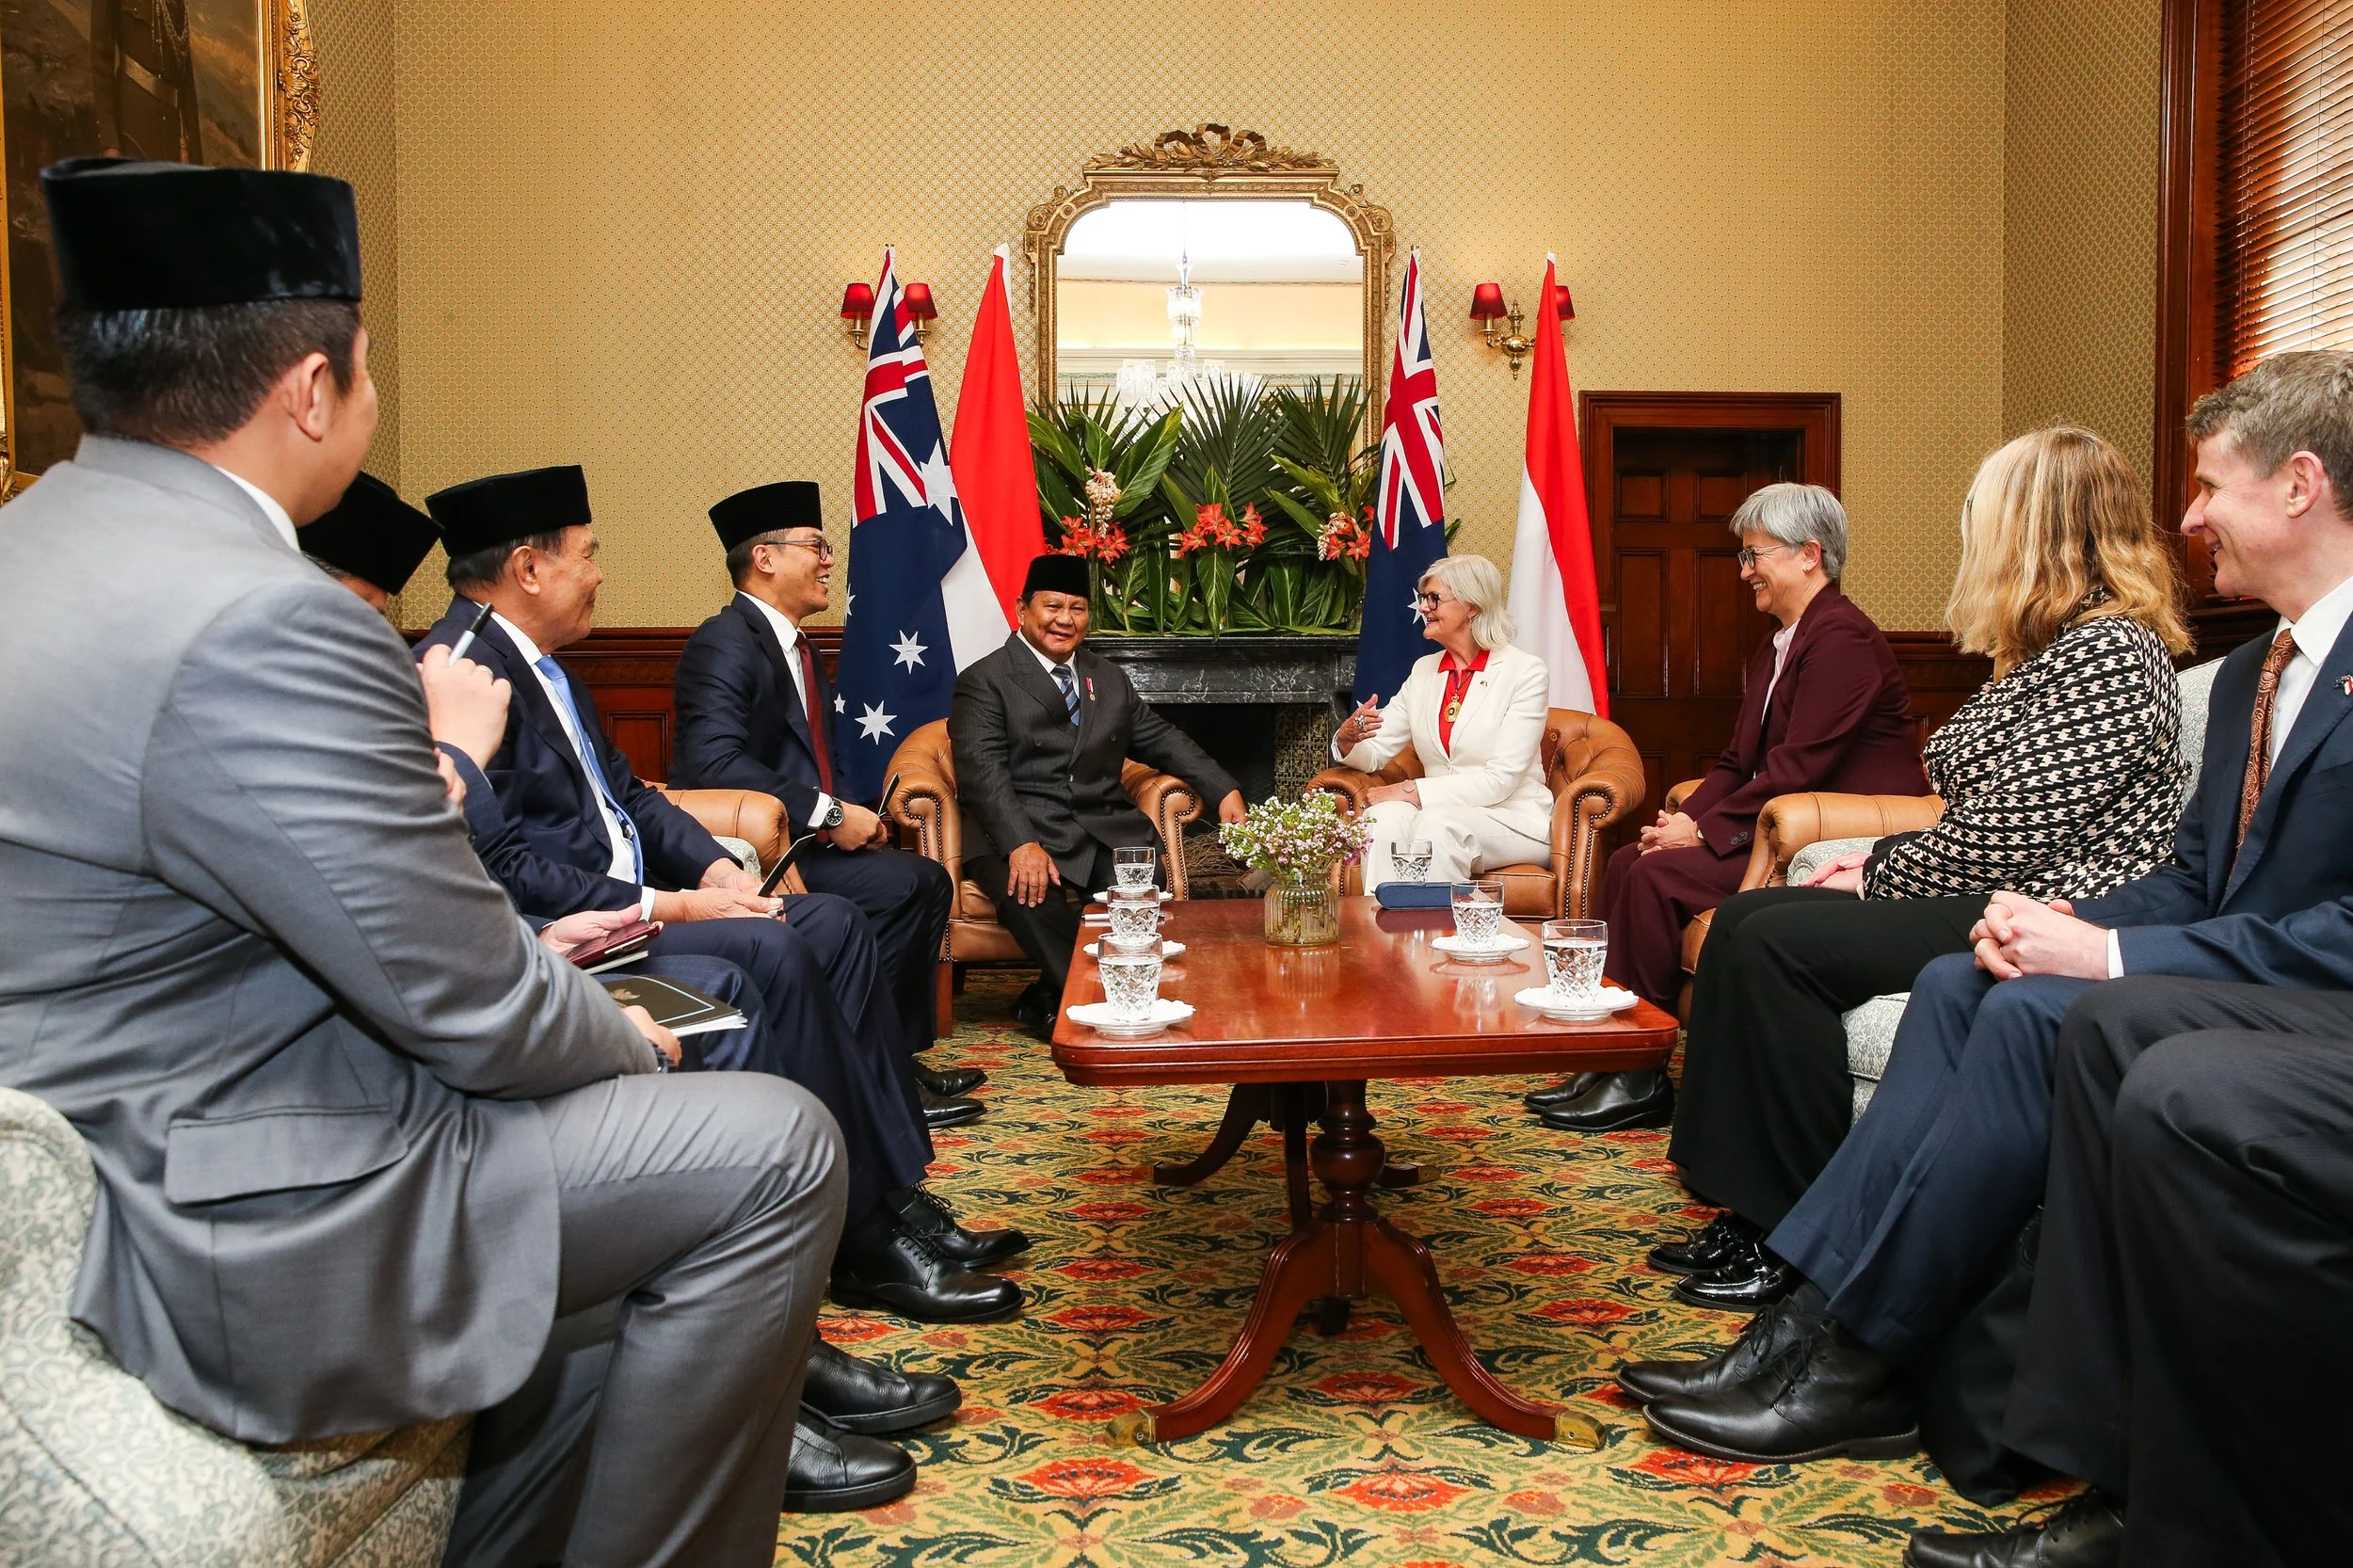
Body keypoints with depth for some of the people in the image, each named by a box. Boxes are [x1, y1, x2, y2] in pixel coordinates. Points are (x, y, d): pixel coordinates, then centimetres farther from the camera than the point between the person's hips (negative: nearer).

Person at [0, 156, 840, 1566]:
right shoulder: (265, 627, -27)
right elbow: (475, 1014, -21)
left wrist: (439, 769, 10)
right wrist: (626, 1039, -3)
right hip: (236, 1247, -10)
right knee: (772, 1151, -8)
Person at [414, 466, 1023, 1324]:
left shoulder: (540, 663, 17)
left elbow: (626, 793, 18)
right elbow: (497, 865, -23)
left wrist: (713, 865, 0)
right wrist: (661, 908, -20)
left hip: (627, 897, 10)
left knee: (834, 923, -1)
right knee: (774, 953, -27)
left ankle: (898, 1196, -2)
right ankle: (863, 1240, -16)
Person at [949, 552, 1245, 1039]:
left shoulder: (1108, 677, 23)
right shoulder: (984, 681, 3)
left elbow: (1160, 738, 23)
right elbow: (982, 770, -10)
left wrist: (1224, 791, 7)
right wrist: (1022, 844, -26)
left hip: (1105, 825, 4)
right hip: (1018, 830, -4)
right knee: (1031, 893, -37)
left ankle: (1050, 1000, -12)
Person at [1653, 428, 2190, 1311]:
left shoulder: (2110, 649, -14)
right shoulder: (2047, 646, 18)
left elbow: (2012, 831, -21)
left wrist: (1882, 877, -9)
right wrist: (1886, 863, 2)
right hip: (1987, 892, 10)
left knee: (1778, 942, -22)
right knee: (1744, 918, -3)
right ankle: (1749, 1212, -2)